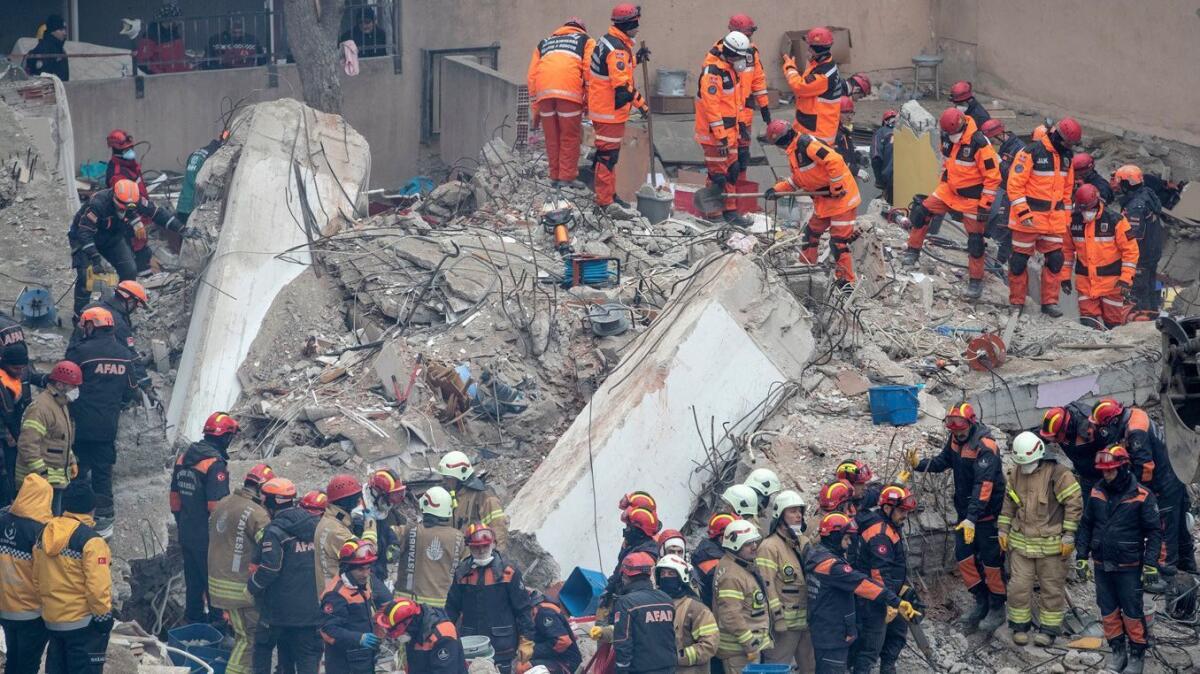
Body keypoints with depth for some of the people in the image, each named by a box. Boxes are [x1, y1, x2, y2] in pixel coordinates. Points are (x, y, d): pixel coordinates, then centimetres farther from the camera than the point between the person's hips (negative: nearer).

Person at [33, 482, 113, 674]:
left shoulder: (45, 534, 0)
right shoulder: (90, 540, -20)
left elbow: (37, 578, 8)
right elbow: (97, 586, -21)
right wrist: (103, 614, -9)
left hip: (52, 620, 7)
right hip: (83, 620, -7)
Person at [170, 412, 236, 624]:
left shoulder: (184, 458, 5)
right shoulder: (215, 464, -20)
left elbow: (174, 497, 13)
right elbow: (215, 505, -24)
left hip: (186, 533, 8)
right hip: (208, 537, -8)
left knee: (193, 581, 19)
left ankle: (194, 618, 28)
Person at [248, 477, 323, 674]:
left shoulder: (275, 530, -15)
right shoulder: (313, 525, 6)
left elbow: (269, 569, -20)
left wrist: (251, 586, -4)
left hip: (280, 604, -5)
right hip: (311, 604, 5)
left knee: (264, 646, 15)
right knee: (308, 654, 6)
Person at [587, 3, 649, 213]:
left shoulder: (607, 41, 11)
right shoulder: (618, 49, -22)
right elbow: (622, 86, -25)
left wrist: (635, 58, 18)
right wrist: (641, 103, -16)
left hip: (601, 108, 11)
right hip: (610, 112, -11)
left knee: (608, 153, 19)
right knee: (608, 154, -6)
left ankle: (608, 194, 30)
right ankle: (605, 201, -3)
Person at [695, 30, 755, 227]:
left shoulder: (731, 69, 9)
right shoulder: (713, 71, -22)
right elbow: (711, 105, -25)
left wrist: (740, 125, 22)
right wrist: (720, 136, -24)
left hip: (728, 130, 10)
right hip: (713, 133, -10)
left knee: (732, 170, 14)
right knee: (718, 174, -5)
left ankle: (730, 211, 21)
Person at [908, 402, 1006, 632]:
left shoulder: (985, 447, -25)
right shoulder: (955, 439, 0)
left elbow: (983, 486, -31)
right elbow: (943, 462, 13)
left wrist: (972, 518, -37)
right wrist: (920, 464, -8)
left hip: (987, 513, -8)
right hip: (965, 511, 8)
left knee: (991, 561, 2)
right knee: (964, 557, 10)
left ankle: (997, 608, 17)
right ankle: (982, 603, 26)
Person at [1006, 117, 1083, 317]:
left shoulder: (1066, 156, 9)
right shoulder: (1031, 152, -14)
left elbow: (1068, 188, 19)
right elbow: (1015, 183, -15)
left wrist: (1066, 216, 18)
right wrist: (1023, 211, -20)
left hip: (1054, 220, 6)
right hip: (1029, 218, -6)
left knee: (1055, 260, 2)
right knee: (1020, 259, 2)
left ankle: (1050, 302, 10)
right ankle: (1016, 302, 11)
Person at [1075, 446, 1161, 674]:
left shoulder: (1141, 496, -12)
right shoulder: (1097, 492, 1)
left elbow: (1154, 531, -8)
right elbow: (1086, 525, 10)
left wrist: (1150, 563, -13)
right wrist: (1081, 556, 7)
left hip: (1128, 567, -4)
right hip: (1102, 565, 5)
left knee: (1133, 612, 2)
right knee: (1108, 611, 13)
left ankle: (1137, 655, 14)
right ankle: (1117, 650, 26)